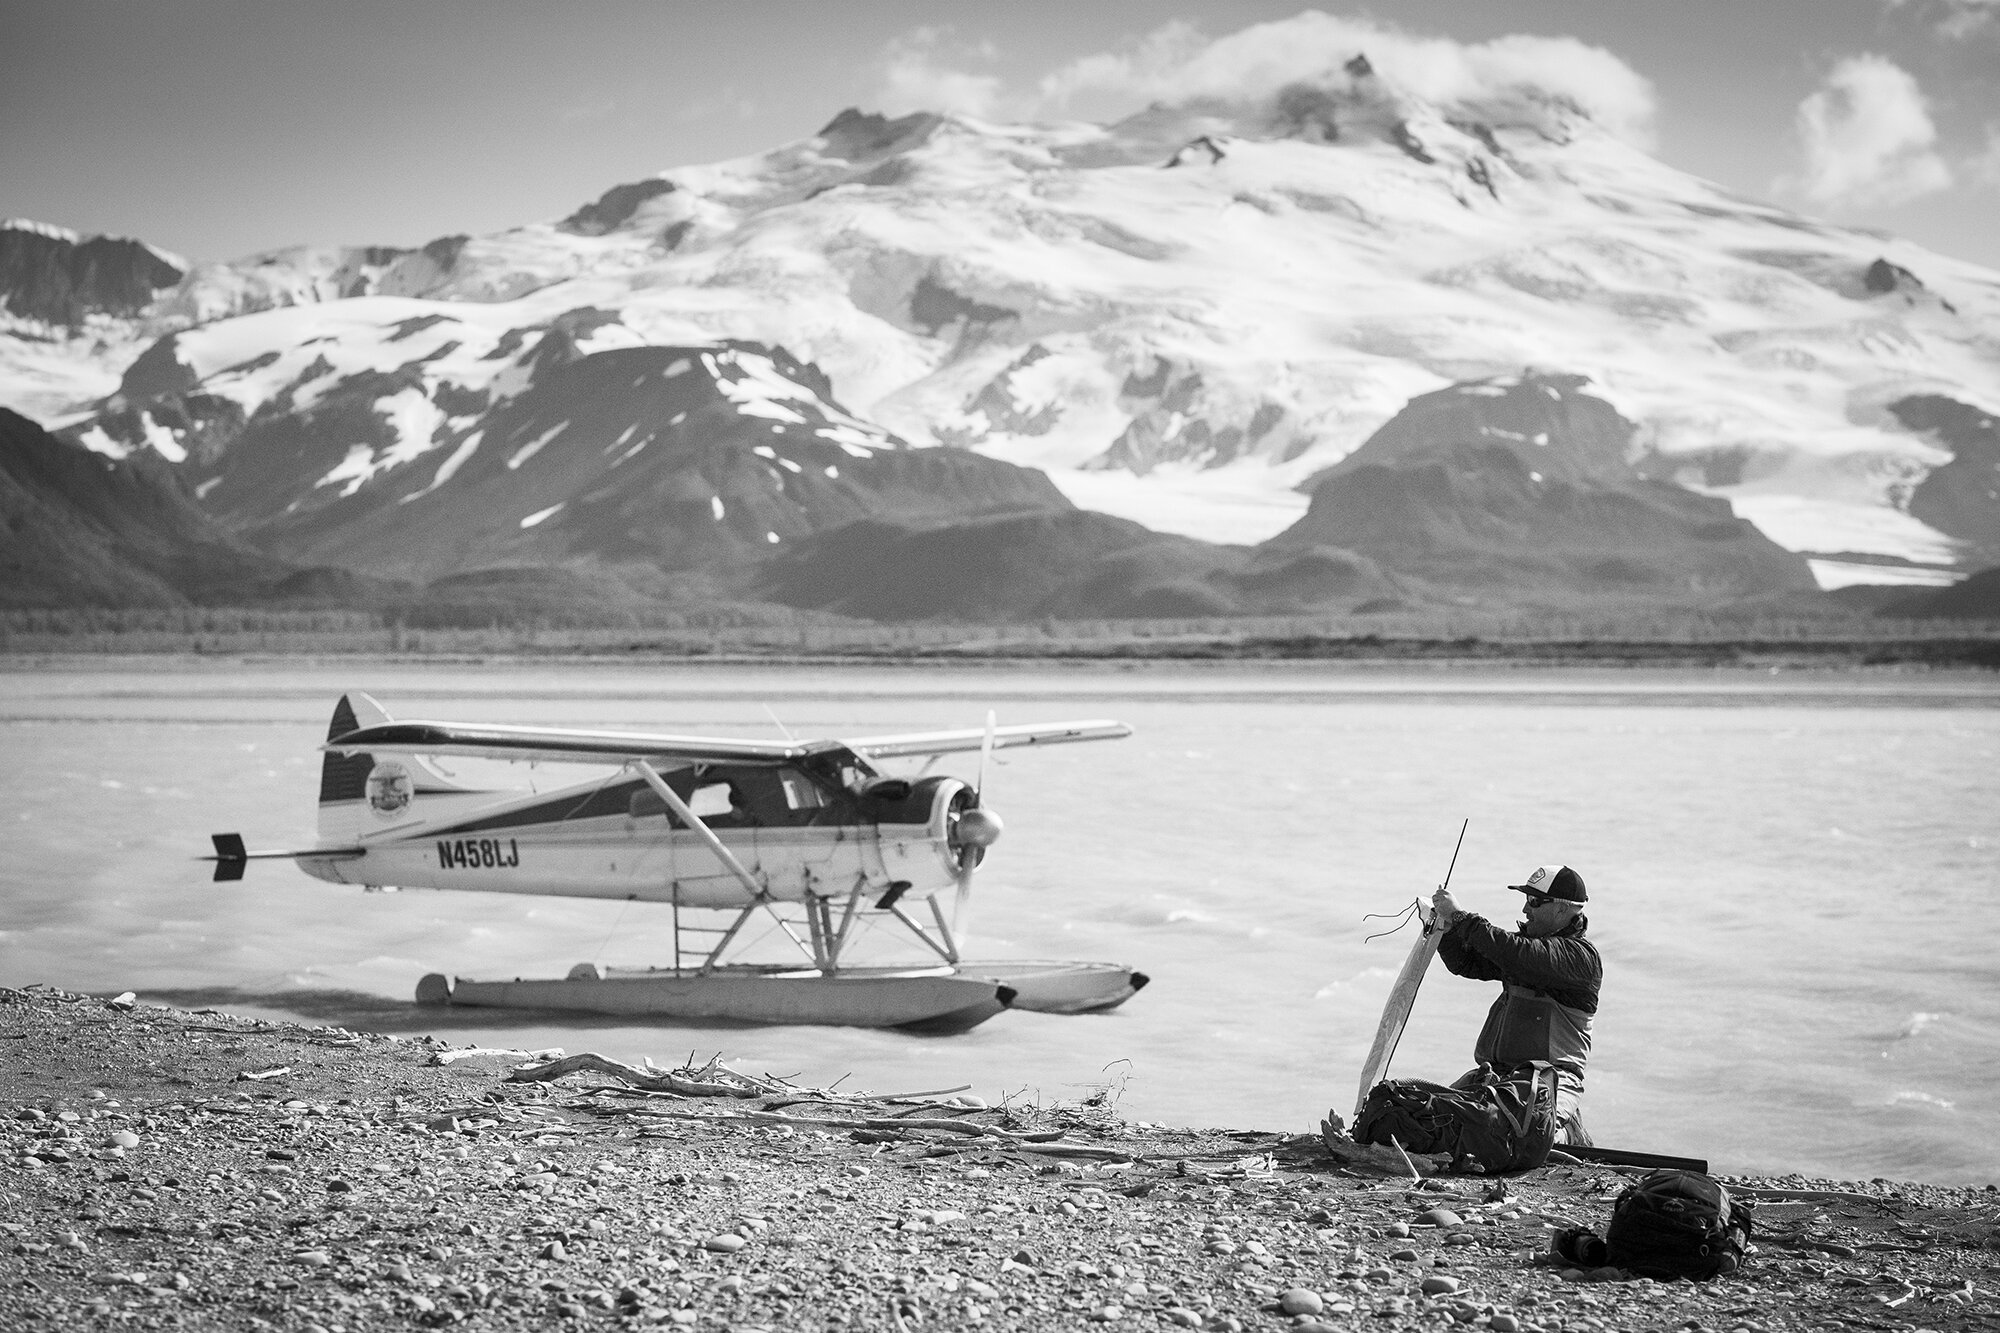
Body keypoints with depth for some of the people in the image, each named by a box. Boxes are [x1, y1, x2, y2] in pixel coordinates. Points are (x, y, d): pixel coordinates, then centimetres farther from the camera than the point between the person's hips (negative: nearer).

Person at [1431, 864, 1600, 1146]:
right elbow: (1467, 963, 19)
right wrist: (1446, 927, -1)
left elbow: (1518, 955, -23)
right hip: (1494, 1070, 7)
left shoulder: (1581, 954, -9)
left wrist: (1460, 917, -19)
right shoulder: (1528, 939, 18)